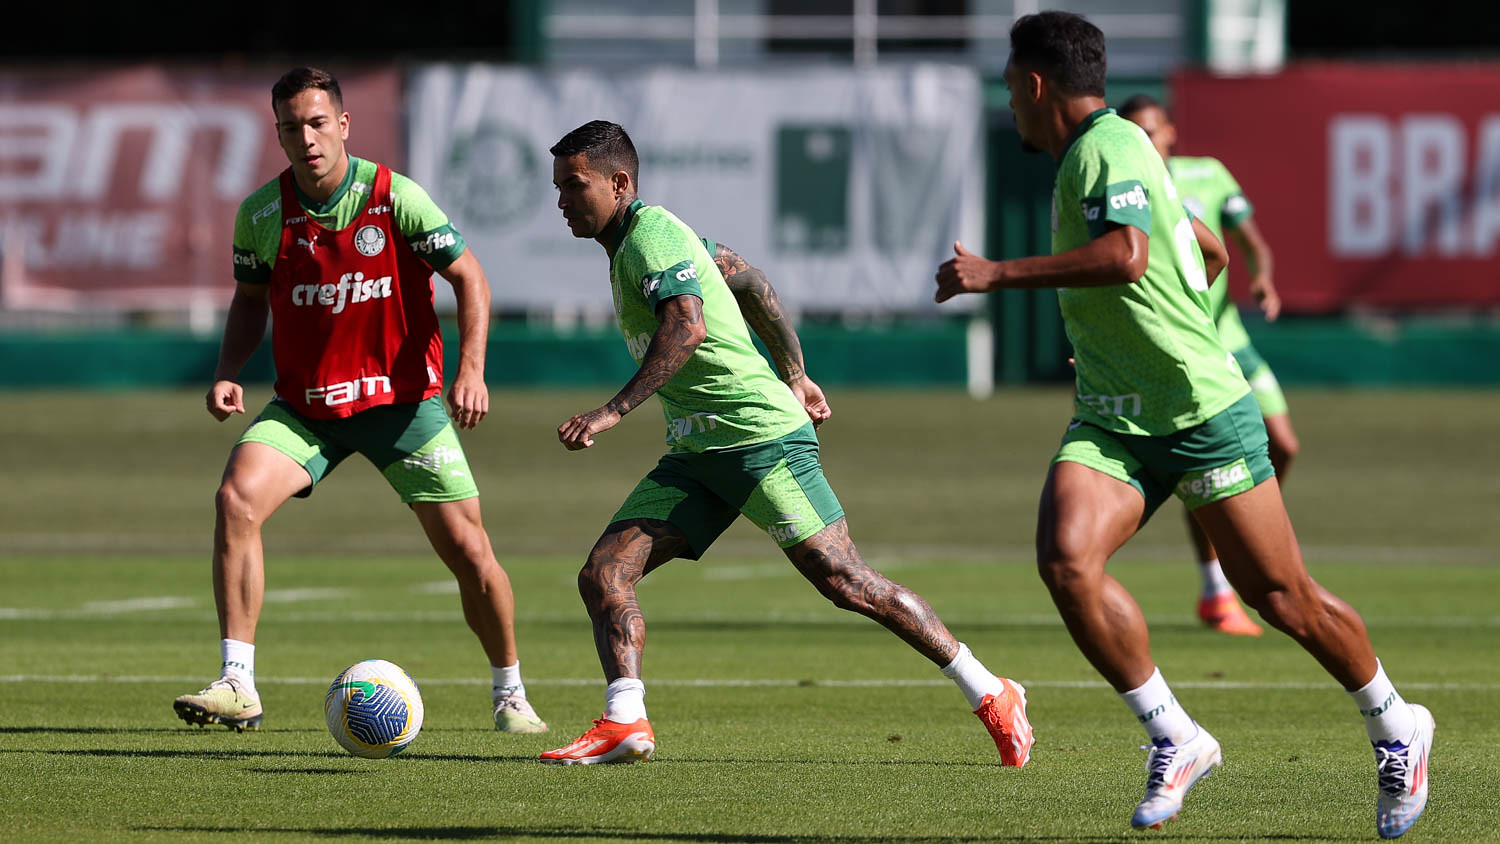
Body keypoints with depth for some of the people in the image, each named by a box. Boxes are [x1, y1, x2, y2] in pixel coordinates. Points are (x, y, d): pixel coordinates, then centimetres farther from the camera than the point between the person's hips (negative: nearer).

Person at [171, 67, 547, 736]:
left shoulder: (395, 197, -13)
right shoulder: (261, 214, -4)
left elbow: (468, 276, -5)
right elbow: (251, 298, 13)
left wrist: (471, 367, -17)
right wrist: (228, 373, -4)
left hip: (401, 398, -2)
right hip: (303, 405, 2)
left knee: (467, 549, -4)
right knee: (236, 498, -24)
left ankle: (510, 694, 20)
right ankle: (237, 686, -21)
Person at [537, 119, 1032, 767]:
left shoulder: (652, 234, -13)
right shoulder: (631, 243, 16)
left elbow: (688, 327, -31)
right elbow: (748, 281, 26)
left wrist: (614, 411, -34)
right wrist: (795, 376, 31)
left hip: (762, 436, -10)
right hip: (695, 452, 10)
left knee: (847, 585, -10)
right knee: (603, 575, -6)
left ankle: (990, 696, -2)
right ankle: (623, 722, -13)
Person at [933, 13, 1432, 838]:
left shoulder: (1111, 146, -14)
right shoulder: (1085, 158, 14)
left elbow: (1126, 255, -34)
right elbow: (1211, 250, 26)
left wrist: (997, 273, -31)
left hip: (1204, 412, -8)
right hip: (1111, 423, 8)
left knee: (1282, 598, 2)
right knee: (1065, 558, -18)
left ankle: (1394, 728, 25)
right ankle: (1173, 736, -11)